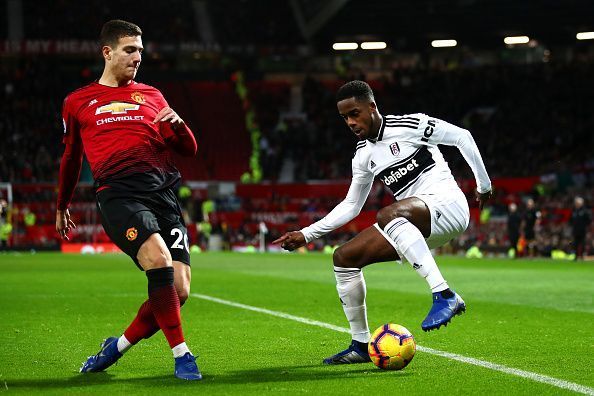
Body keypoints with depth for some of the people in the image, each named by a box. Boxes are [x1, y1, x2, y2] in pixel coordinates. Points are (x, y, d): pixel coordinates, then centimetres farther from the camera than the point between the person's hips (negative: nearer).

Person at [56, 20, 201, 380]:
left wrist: (178, 124, -1)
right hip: (119, 195, -3)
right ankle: (181, 354, -20)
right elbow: (71, 158, 30)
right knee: (158, 258, -31)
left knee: (179, 290, -10)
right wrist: (62, 207, 35)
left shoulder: (151, 96, 22)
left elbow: (189, 150, 20)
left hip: (163, 194, 3)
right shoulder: (77, 102, 17)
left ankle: (117, 347, 13)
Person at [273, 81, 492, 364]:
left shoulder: (410, 126, -6)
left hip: (447, 203, -8)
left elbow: (462, 137, -1)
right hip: (416, 225, 8)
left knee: (387, 215, -39)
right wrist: (306, 235, 16)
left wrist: (484, 184, 2)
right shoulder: (363, 155, 15)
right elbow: (350, 206, 22)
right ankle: (361, 345, 7)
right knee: (343, 258, 0)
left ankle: (445, 296, -45)